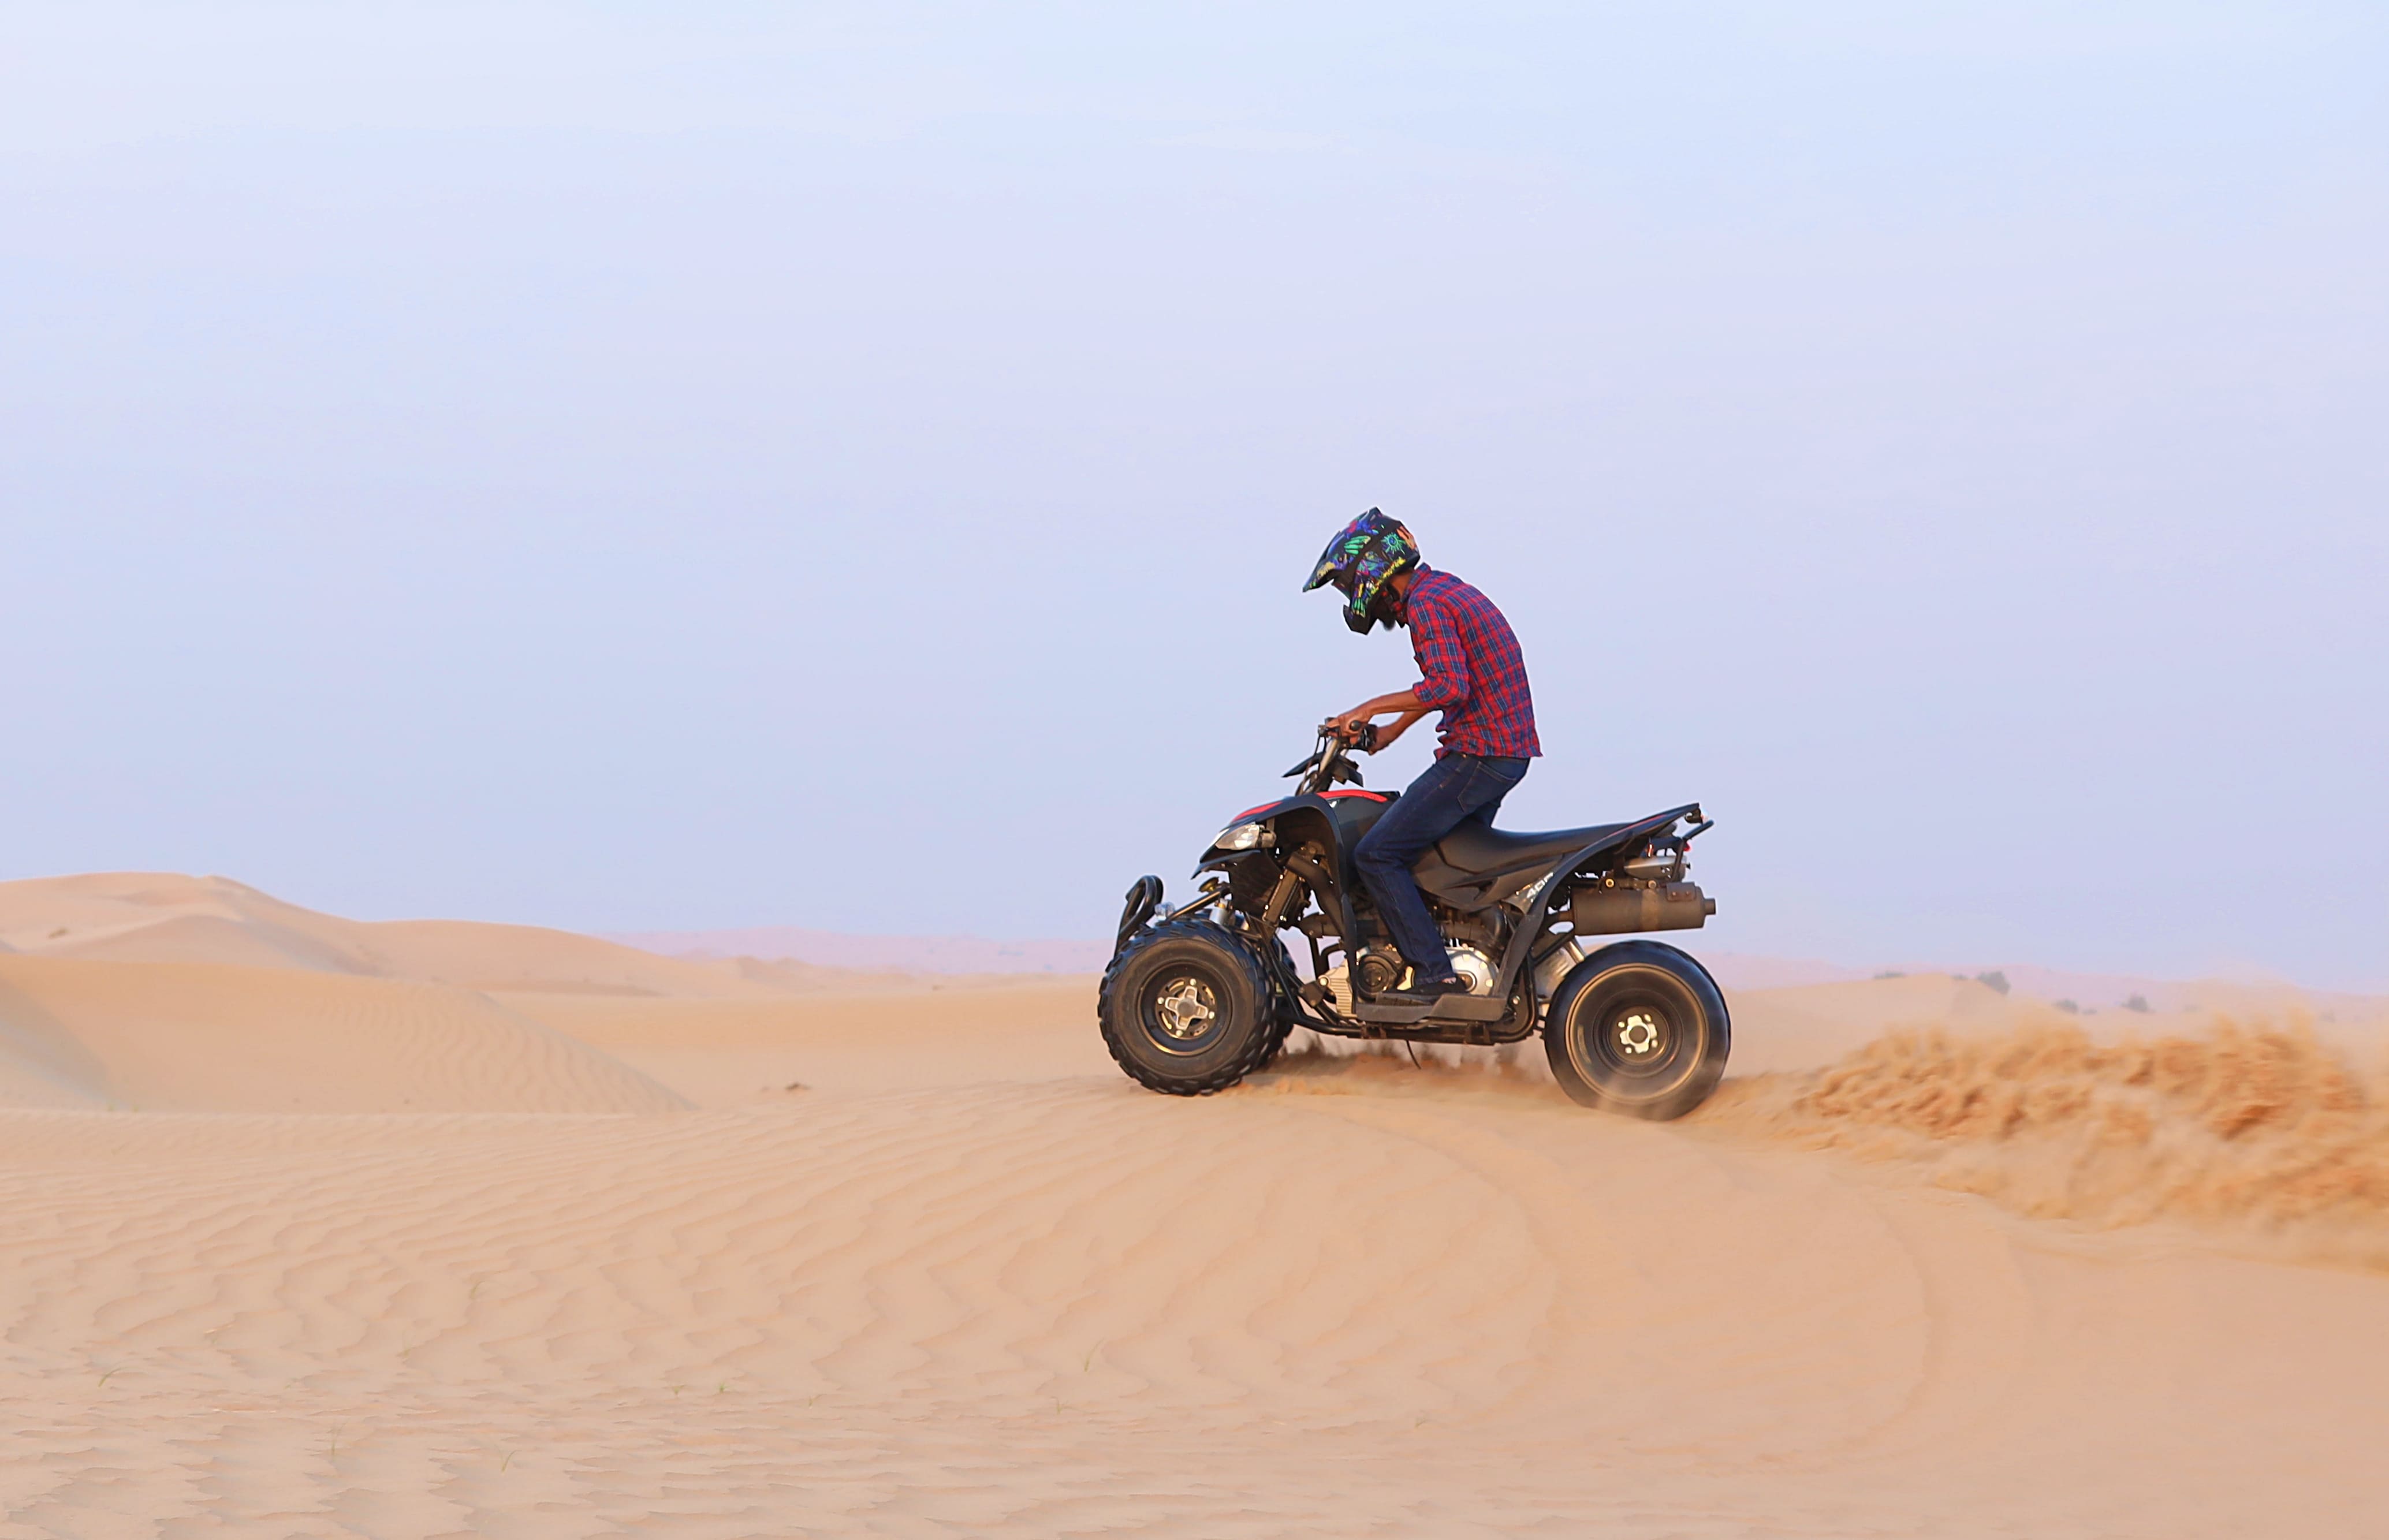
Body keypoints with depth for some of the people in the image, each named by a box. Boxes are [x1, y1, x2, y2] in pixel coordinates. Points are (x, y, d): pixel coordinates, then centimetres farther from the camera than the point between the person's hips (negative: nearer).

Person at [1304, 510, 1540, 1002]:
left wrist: (1373, 707, -19)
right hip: (1509, 749, 10)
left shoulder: (1426, 604, -13)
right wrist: (1392, 730, 32)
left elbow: (1450, 685, -26)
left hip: (1479, 753, -10)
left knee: (1378, 855, -10)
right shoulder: (1445, 590, 18)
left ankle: (1436, 976, -15)